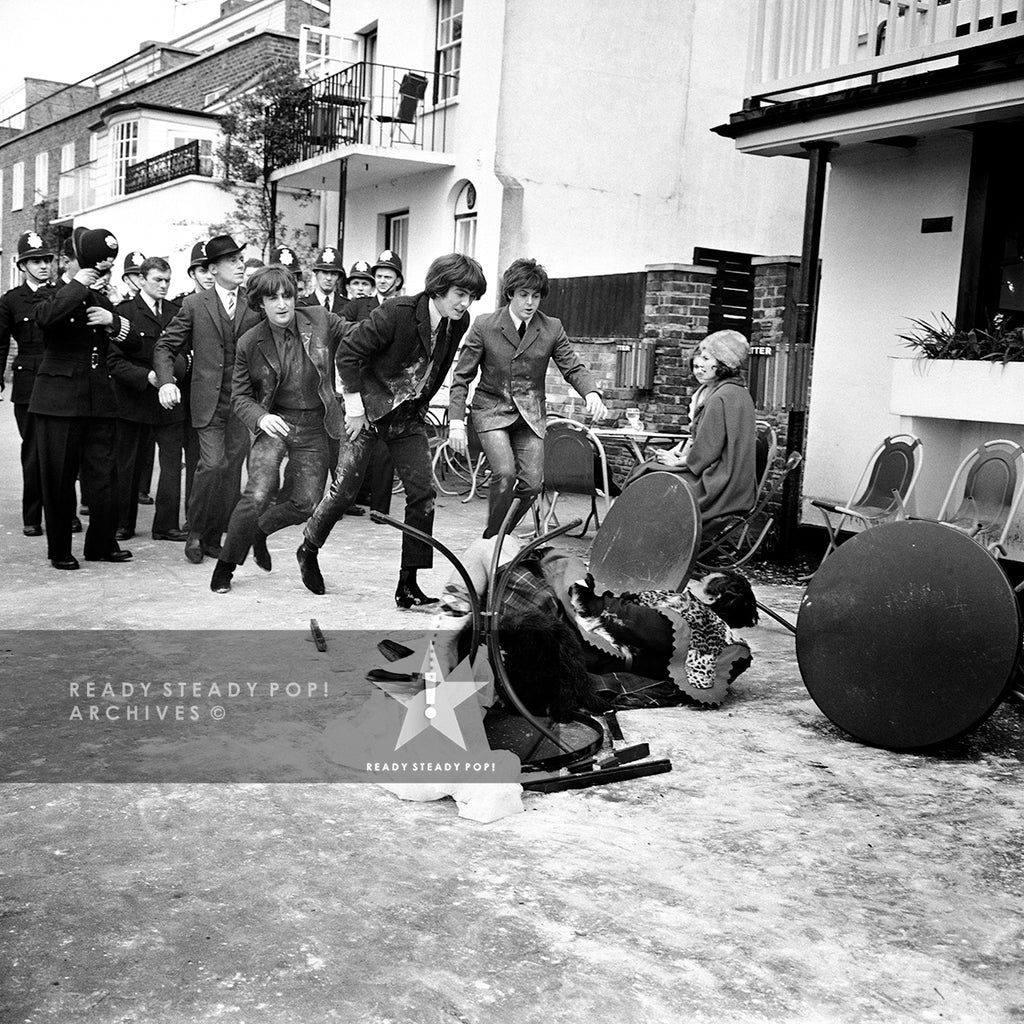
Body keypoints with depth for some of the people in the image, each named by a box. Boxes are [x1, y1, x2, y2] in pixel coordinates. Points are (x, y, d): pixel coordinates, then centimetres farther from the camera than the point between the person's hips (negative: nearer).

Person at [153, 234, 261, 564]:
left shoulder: (256, 305, 7)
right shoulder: (194, 305, 4)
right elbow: (165, 346, 6)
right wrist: (166, 381, -11)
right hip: (208, 401, -2)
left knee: (232, 469, 4)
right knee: (213, 464, -15)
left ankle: (213, 537, 17)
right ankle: (195, 532, 5)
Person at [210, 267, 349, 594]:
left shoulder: (320, 320, -5)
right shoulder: (250, 343, -5)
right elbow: (240, 396, 1)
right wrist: (261, 417, -19)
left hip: (314, 426, 2)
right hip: (275, 423, -2)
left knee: (306, 504, -1)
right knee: (257, 496, -18)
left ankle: (259, 530, 30)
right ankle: (226, 564, 2)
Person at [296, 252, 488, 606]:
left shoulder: (458, 323, -4)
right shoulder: (397, 312, -22)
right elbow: (348, 352, -18)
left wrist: (421, 405, 12)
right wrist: (355, 408, -16)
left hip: (408, 417, 5)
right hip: (369, 408, -5)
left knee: (424, 494, -4)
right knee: (344, 490, -3)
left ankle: (408, 585, 3)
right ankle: (308, 550, 26)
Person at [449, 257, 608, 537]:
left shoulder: (552, 329, -1)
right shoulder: (484, 326, -7)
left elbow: (573, 367, -2)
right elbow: (462, 377, -5)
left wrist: (591, 393, -25)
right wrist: (456, 422, -14)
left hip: (530, 414, 3)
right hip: (492, 410, -3)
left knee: (532, 483, -7)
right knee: (505, 473, -23)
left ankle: (501, 535, 18)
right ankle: (492, 540, -3)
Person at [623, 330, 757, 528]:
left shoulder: (722, 397, -21)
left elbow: (705, 452, -22)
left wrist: (678, 461, -6)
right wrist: (677, 452, 6)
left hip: (719, 487, -10)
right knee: (642, 471, 10)